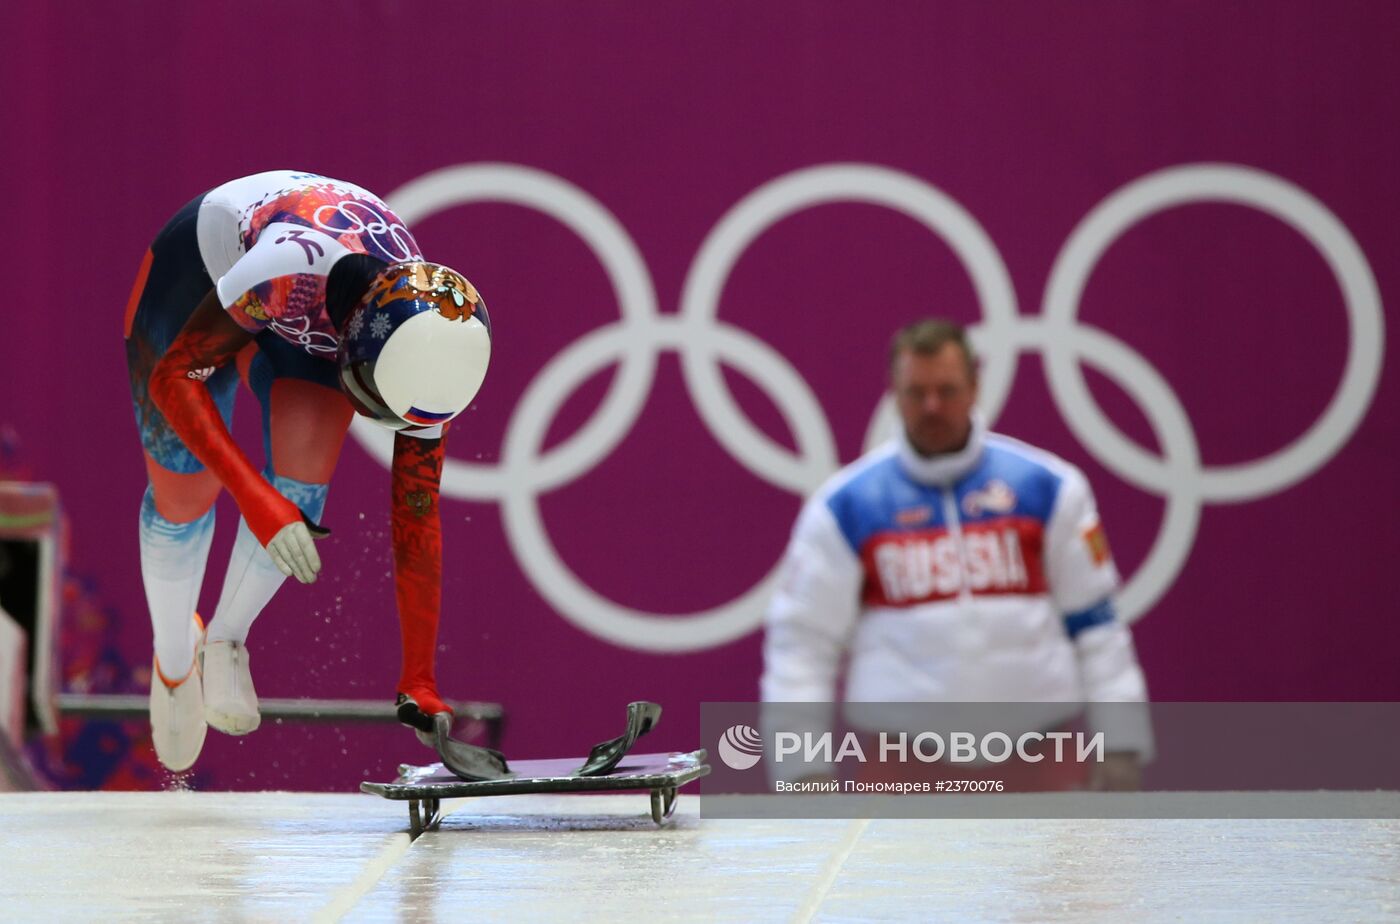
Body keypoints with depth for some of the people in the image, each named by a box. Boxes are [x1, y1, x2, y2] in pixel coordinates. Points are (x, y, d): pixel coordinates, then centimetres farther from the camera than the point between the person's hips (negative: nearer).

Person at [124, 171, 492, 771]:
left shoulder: (424, 351, -29)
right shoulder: (290, 267, -46)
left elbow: (417, 519, -19)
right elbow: (174, 376, -36)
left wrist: (419, 686, -17)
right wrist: (257, 501, -46)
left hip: (310, 330, 3)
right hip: (201, 272, -2)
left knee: (302, 485, -20)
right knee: (183, 496, -3)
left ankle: (227, 640, 8)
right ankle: (173, 659, 28)